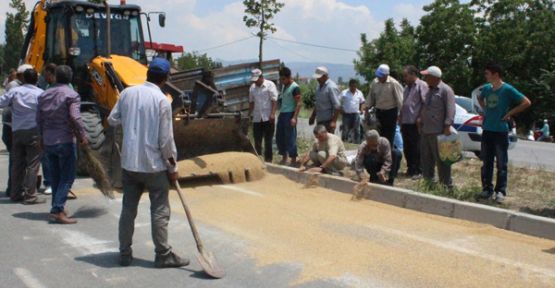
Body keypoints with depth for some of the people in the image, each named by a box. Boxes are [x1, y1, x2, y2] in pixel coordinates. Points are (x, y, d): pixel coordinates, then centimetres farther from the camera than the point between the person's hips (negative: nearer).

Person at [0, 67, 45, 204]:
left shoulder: (15, 91, 2)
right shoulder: (40, 93, -4)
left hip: (17, 131, 4)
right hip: (34, 131, -3)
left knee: (17, 163, 12)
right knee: (32, 164, 0)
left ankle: (16, 193, 18)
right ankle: (30, 196, -2)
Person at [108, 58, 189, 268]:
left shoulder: (128, 93, 1)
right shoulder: (162, 101, -13)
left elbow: (112, 120, 9)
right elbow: (166, 139, -12)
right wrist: (173, 166, -2)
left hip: (129, 162, 5)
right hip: (154, 164, -5)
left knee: (128, 209, 12)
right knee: (160, 211, 4)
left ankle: (125, 254, 19)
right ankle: (163, 255, 9)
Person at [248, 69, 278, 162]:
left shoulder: (270, 85, -6)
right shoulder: (252, 87, 11)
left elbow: (274, 100, -10)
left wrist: (272, 114, -18)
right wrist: (249, 114, 16)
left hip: (268, 118, -5)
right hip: (257, 118, 5)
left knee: (268, 140, 1)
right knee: (257, 140, 8)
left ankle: (268, 160, 9)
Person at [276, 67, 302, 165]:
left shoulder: (295, 87, -13)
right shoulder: (284, 86, 13)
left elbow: (299, 103, -16)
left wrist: (294, 117, -22)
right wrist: (280, 113, 18)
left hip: (290, 115, -9)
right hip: (282, 114, 9)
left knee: (290, 137, -4)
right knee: (279, 137, 11)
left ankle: (293, 160, 6)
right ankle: (284, 158, 24)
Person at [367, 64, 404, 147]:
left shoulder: (393, 83, -15)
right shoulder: (375, 82, 0)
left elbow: (400, 99, -12)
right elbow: (371, 97, 9)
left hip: (390, 112, -5)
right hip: (379, 111, 5)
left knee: (389, 135, 0)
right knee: (380, 134, 9)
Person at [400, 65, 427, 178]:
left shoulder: (422, 85, -7)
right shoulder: (407, 87, 20)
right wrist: (401, 120, 18)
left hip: (415, 123, -8)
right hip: (405, 122, 8)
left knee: (416, 148, -3)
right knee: (407, 148, 12)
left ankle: (418, 171, 4)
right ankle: (410, 169, 21)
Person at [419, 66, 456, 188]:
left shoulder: (445, 90, -9)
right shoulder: (429, 90, 18)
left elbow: (450, 109, -16)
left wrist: (447, 126, -22)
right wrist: (420, 120, 19)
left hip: (438, 131, -9)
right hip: (425, 130, 9)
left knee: (441, 160, -4)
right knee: (426, 158, 14)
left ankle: (446, 184, 3)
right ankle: (428, 181, 25)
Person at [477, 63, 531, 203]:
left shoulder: (507, 89, -12)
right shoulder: (486, 88, 5)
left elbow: (526, 102, -14)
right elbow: (480, 98, 28)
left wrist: (510, 113, -12)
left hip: (501, 132, -6)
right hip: (487, 130, 6)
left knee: (501, 164, 0)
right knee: (486, 163, 11)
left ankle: (500, 191, 5)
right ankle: (487, 189, 20)